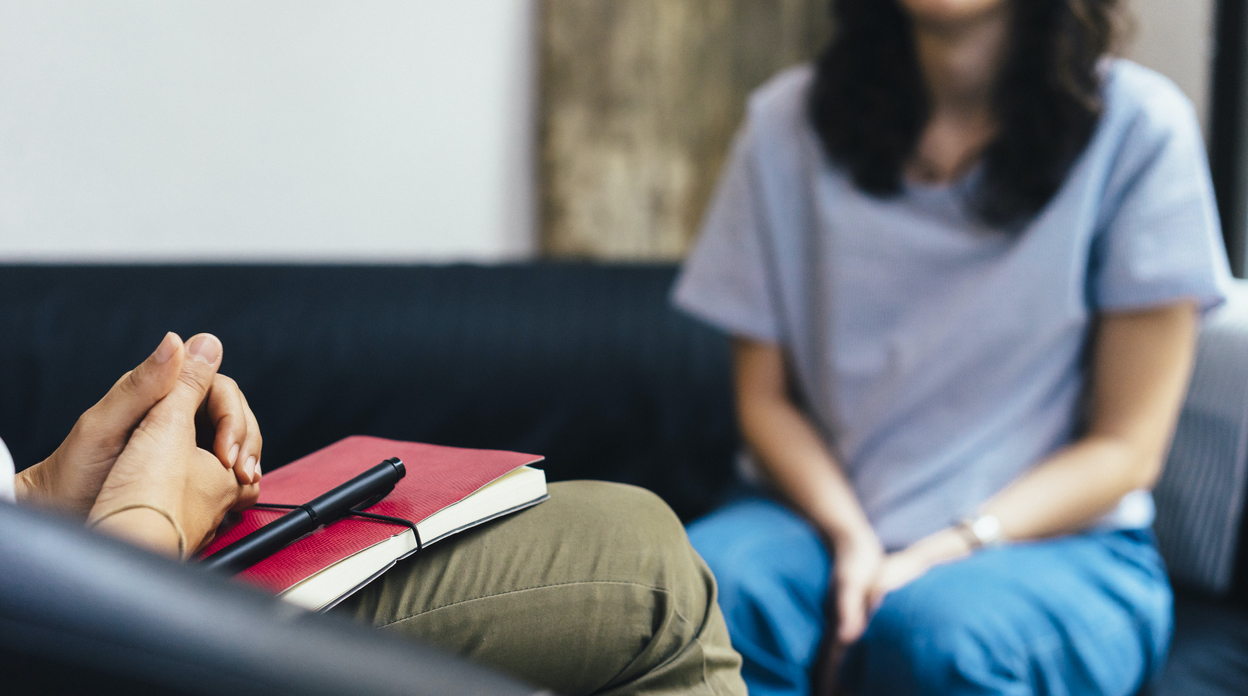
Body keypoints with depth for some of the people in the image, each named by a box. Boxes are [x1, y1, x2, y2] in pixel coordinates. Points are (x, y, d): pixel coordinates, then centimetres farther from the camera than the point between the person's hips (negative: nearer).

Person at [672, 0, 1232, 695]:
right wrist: (851, 539, -13)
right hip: (826, 512, 3)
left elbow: (1126, 448, -5)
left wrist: (943, 555, -17)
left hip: (1058, 540, -2)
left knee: (934, 624, -35)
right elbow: (765, 396, 5)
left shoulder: (1138, 128, -6)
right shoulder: (791, 123, 2)